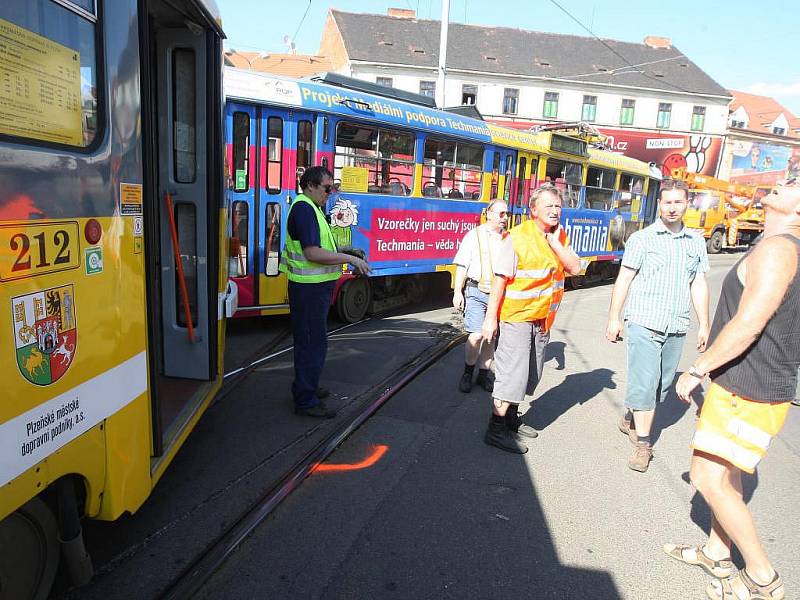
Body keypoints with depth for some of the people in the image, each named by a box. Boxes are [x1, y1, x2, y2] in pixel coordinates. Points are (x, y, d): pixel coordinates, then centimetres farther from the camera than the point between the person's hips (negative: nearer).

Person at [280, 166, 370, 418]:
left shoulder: (312, 208, 16)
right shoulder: (303, 209, -17)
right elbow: (312, 253, -25)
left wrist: (348, 256, 12)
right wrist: (350, 259, -21)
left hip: (316, 286, 11)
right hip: (309, 287, -11)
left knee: (308, 340, 19)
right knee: (313, 343, -5)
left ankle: (305, 388, 32)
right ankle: (306, 400, 3)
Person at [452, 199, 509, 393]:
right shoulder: (474, 235, 0)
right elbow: (462, 266, -1)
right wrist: (457, 292, -6)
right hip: (477, 292, -4)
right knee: (476, 335, -8)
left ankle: (484, 374, 23)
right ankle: (468, 373, 13)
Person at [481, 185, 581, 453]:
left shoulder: (560, 237, 7)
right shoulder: (517, 237, -15)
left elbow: (575, 268, -5)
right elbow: (499, 280, -17)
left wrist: (555, 242, -14)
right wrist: (491, 318, -19)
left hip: (542, 319, 8)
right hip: (515, 317, -8)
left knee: (529, 373, 17)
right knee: (512, 373, -7)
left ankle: (511, 418, 33)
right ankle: (496, 429, 3)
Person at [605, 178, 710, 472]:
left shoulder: (696, 242, 11)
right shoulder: (642, 238, -1)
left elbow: (699, 285, 14)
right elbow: (624, 280, -2)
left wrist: (704, 324, 11)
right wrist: (614, 318, -5)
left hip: (676, 327, 5)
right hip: (643, 323, -4)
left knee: (661, 383, 12)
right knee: (644, 382, -7)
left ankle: (630, 419, 33)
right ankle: (643, 443, 2)